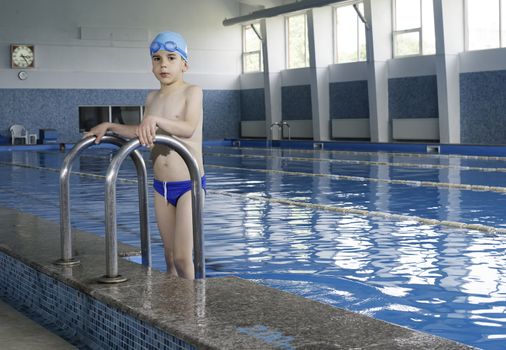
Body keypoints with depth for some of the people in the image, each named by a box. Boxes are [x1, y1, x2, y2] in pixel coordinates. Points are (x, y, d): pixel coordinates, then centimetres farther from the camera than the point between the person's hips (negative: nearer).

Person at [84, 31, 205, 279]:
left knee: (182, 257, -12)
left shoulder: (192, 92, -7)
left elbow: (189, 128, -24)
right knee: (170, 256, 10)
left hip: (188, 184, -6)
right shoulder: (152, 98, 12)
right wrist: (110, 126, 17)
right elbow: (141, 133, 26)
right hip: (161, 186, 6)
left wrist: (155, 120, -37)